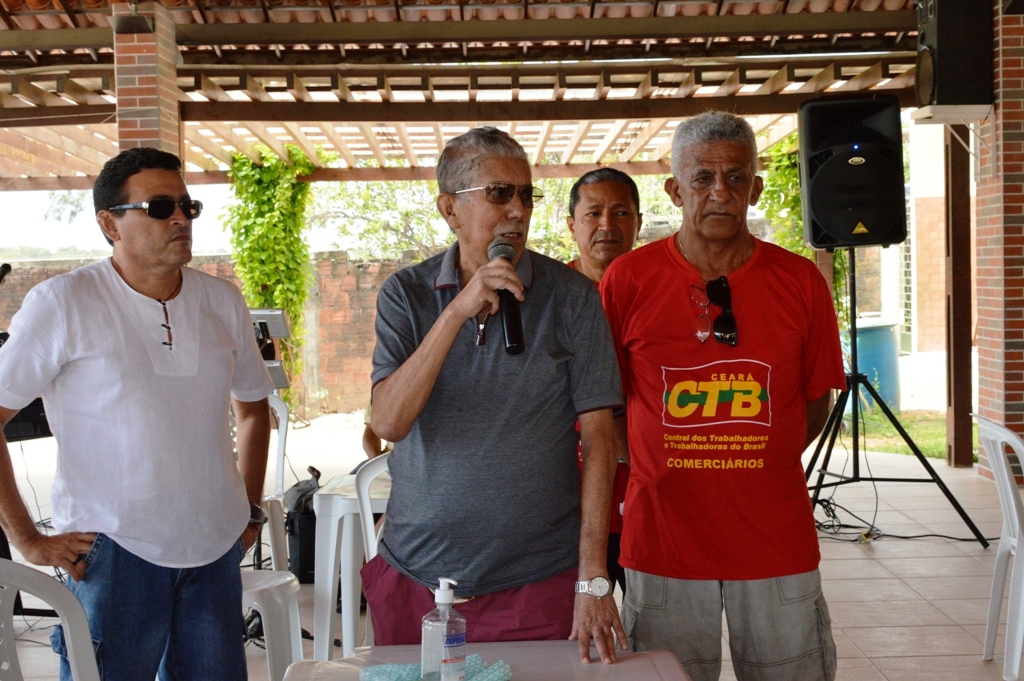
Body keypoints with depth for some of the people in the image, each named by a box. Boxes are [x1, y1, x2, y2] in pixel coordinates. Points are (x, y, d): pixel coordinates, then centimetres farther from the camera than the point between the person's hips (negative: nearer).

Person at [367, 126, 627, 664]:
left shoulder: (571, 296, -4)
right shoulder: (406, 293, 0)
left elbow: (598, 439, -7)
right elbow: (387, 423, -12)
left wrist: (593, 579, -11)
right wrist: (458, 311, -21)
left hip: (538, 579, -1)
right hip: (414, 575, 2)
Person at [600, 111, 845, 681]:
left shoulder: (801, 282, -1)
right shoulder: (628, 280, -4)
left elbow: (815, 406, 9)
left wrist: (753, 473, 5)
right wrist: (660, 470, 4)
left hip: (777, 539, 1)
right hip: (663, 538, -1)